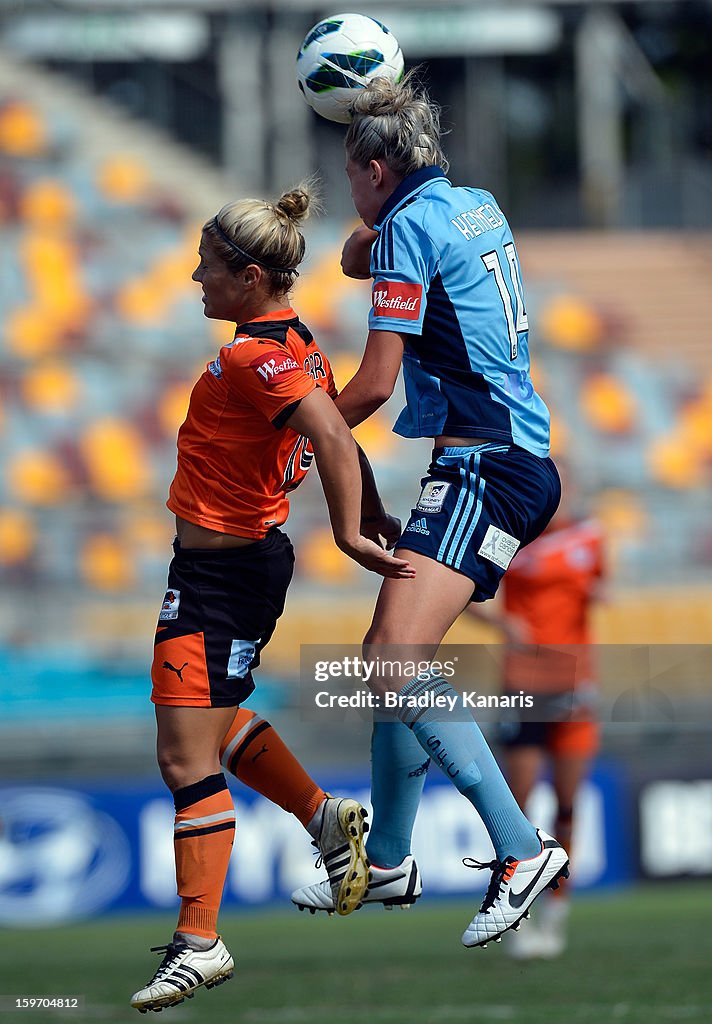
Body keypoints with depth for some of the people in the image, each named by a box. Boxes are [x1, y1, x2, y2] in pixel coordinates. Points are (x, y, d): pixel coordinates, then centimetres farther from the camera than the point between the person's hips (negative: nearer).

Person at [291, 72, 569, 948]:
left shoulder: (409, 227, -10)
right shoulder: (475, 207, 17)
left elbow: (375, 383, -12)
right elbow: (357, 261, 37)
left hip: (484, 470, -10)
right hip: (521, 460, 10)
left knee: (399, 667, -22)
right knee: (387, 656, 18)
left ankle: (522, 850, -25)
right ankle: (388, 861, 27)